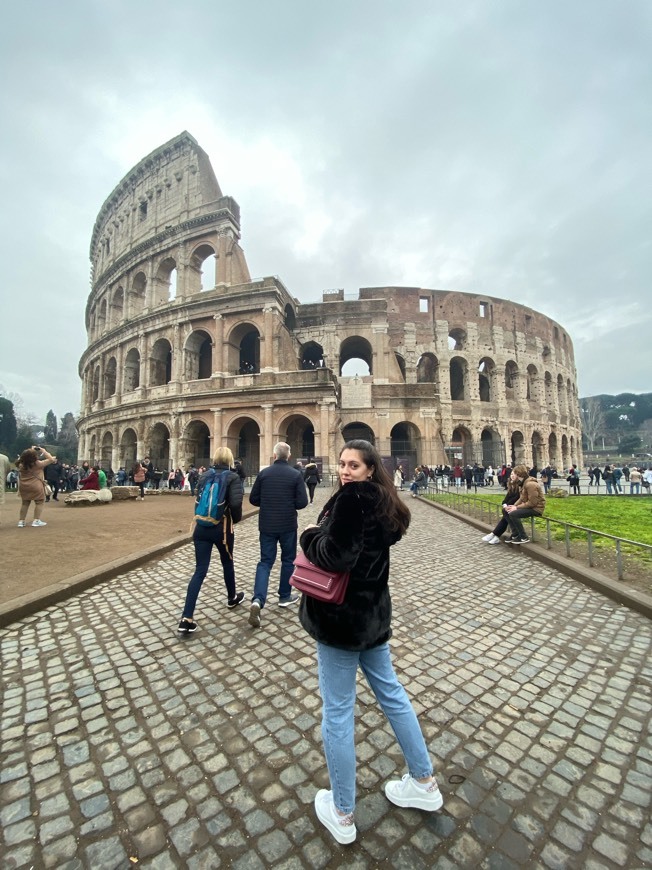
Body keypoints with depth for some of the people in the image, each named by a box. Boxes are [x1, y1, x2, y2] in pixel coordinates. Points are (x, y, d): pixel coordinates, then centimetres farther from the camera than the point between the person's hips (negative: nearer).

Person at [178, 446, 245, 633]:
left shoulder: (204, 475, 5)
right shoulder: (232, 477, -10)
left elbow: (197, 500, 11)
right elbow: (236, 503, -21)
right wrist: (236, 518, -2)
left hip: (201, 527, 4)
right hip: (222, 528, -3)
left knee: (200, 570, 5)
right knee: (227, 563, 20)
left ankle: (186, 618, -1)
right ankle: (232, 598, 41)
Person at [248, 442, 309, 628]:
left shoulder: (263, 473, -2)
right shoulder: (296, 475, -9)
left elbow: (253, 499, 1)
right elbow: (302, 502, -11)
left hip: (266, 525, 2)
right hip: (288, 525, -2)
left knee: (265, 561, 8)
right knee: (288, 560, 16)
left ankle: (258, 600, -8)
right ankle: (285, 596, 28)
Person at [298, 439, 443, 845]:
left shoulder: (351, 497, -21)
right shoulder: (383, 501, 7)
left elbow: (335, 555, -29)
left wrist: (309, 536, -12)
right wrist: (323, 539, 5)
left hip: (341, 616, -9)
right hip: (373, 611, 9)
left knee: (338, 711, 10)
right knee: (390, 690, 25)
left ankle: (342, 814, 31)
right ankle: (424, 783, 43)